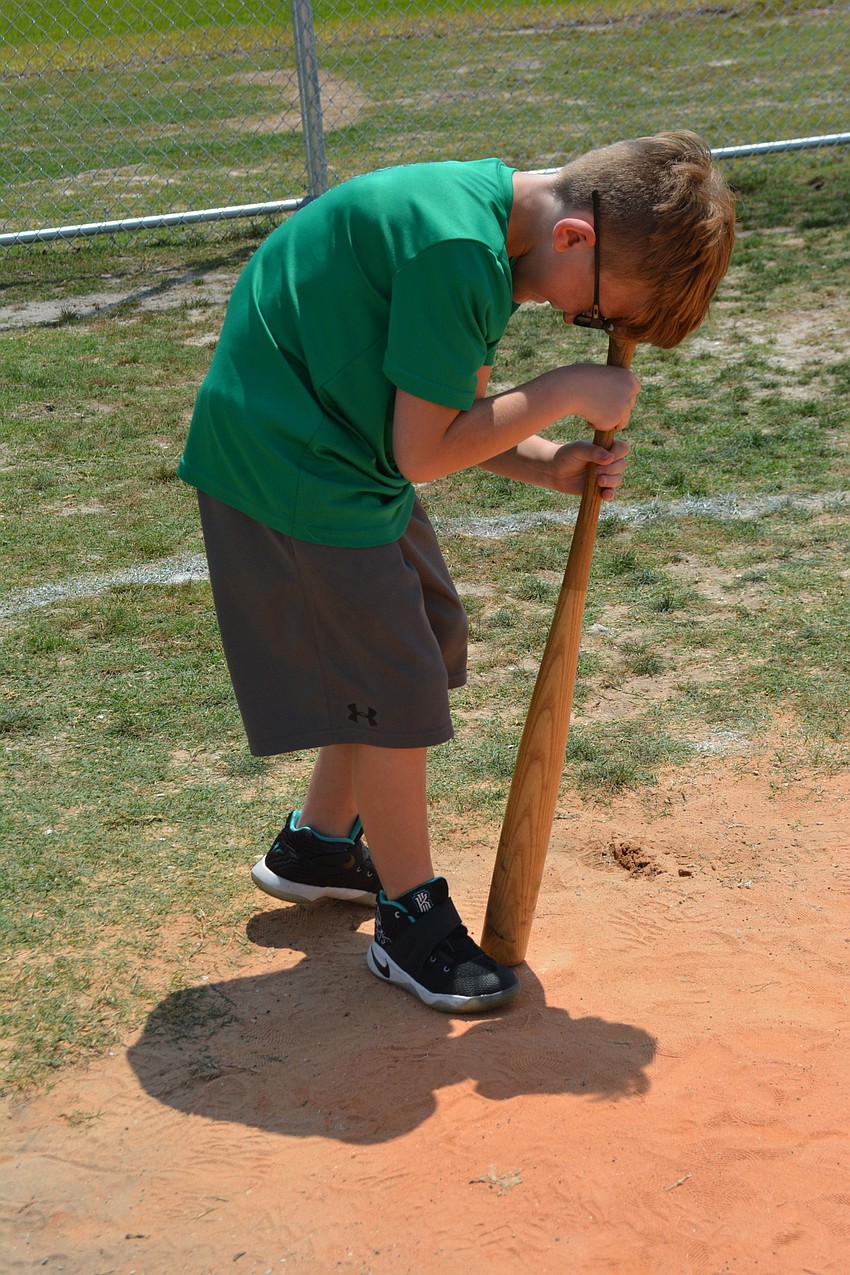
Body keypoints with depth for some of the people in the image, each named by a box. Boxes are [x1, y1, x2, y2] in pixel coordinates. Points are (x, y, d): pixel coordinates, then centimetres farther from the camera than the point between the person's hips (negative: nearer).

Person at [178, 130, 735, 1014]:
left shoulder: (493, 216, 4)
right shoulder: (459, 249, -28)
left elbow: (454, 416, 6)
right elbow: (424, 452, -24)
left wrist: (549, 465, -9)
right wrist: (564, 393, -17)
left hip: (332, 446, 10)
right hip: (287, 460, -10)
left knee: (423, 635, 19)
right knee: (398, 684, -5)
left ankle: (319, 844, 36)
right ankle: (411, 919, 14)